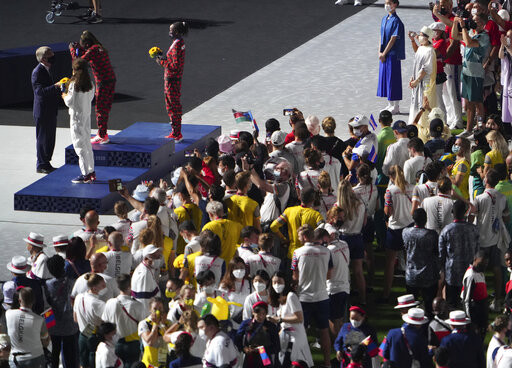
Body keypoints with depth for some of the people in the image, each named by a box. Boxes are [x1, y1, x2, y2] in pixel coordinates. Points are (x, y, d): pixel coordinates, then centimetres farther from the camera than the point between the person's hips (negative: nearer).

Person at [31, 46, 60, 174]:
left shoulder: (47, 70, 13)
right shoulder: (37, 72, -18)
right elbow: (39, 90, -28)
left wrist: (60, 87, 11)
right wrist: (55, 87, -36)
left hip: (50, 111, 10)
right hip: (42, 112, -10)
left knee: (50, 139, 15)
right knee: (43, 138, -1)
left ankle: (46, 164, 24)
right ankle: (41, 165, 7)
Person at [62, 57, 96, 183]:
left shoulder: (74, 84, -17)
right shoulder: (90, 84, 1)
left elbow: (69, 102, -15)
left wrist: (64, 96, 6)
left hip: (76, 117, -7)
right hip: (87, 116, 7)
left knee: (79, 145, -2)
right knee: (87, 144, 16)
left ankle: (85, 174, -3)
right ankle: (91, 172, 20)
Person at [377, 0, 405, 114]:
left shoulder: (396, 21, -14)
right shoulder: (384, 19, 10)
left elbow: (393, 40, -16)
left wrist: (384, 53, -13)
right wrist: (380, 52, 3)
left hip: (393, 54, -8)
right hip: (384, 54, 8)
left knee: (393, 79, -3)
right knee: (384, 78, 12)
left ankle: (395, 107, 3)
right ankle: (390, 104, 22)